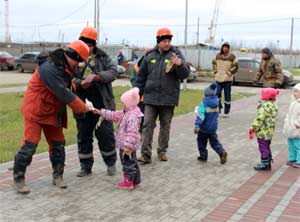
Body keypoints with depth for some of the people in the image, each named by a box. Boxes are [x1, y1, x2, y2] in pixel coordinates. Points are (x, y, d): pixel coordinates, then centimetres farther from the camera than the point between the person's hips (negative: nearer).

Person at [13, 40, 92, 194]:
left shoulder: (65, 67, 6)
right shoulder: (49, 68, -26)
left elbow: (66, 89, 11)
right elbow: (64, 93, -28)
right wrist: (83, 107, -21)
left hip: (52, 112, 9)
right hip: (35, 110, -9)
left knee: (58, 143, 9)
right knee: (30, 144, -8)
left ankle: (58, 176, 20)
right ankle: (18, 179, 3)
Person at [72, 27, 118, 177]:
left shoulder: (102, 57, 6)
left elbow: (113, 72, -5)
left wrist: (96, 76, -21)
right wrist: (80, 82, -25)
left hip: (102, 104, 0)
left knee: (106, 134, 7)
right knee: (83, 137, 10)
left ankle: (111, 163, 25)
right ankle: (86, 167, 23)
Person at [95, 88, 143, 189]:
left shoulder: (133, 116, -25)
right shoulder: (125, 113, 8)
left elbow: (132, 133, -31)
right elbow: (113, 115, 18)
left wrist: (128, 146, -34)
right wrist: (101, 112, 18)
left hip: (128, 147, -11)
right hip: (124, 145, 11)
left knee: (128, 163, 2)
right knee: (132, 162, 19)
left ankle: (128, 182, 14)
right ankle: (136, 180, 31)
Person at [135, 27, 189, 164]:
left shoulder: (176, 54, -1)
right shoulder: (150, 56, 5)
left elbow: (184, 74, -10)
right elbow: (141, 77, 12)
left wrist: (180, 64, -30)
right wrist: (137, 93, 9)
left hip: (168, 98, -1)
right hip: (151, 98, 1)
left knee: (165, 126, 10)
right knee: (148, 125, -2)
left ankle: (162, 151, 25)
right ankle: (146, 154, 0)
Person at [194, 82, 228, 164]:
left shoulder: (204, 102, -18)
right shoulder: (216, 101, 2)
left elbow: (201, 114, -28)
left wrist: (197, 125, -33)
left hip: (204, 127, -5)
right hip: (213, 127, 5)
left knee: (201, 141, 13)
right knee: (214, 142, 12)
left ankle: (203, 155, 17)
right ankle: (222, 152, -8)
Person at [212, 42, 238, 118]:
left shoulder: (232, 56, -4)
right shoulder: (218, 55, 7)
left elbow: (235, 66, -4)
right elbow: (214, 63, 22)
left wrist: (229, 73, -10)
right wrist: (216, 72, 11)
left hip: (227, 79, -3)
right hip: (218, 78, 3)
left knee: (227, 96, 3)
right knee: (217, 94, -3)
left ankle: (226, 112, 11)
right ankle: (219, 108, 18)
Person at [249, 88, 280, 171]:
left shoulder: (264, 106, -23)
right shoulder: (274, 105, 6)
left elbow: (259, 119, -24)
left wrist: (253, 128, -15)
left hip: (263, 132, -9)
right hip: (270, 131, 9)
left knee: (263, 148, 2)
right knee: (267, 147, 20)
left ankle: (264, 164, 10)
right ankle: (268, 164, 28)